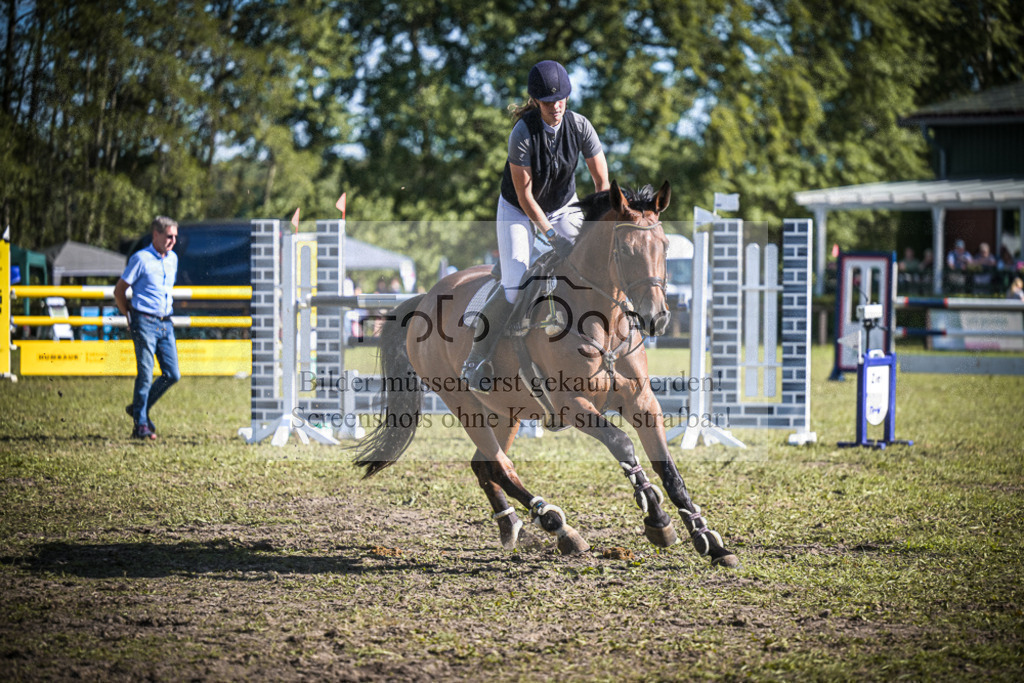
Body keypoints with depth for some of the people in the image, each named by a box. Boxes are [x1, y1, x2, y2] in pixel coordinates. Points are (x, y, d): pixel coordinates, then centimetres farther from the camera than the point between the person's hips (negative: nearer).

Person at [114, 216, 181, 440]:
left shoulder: (173, 258, 13)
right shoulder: (141, 259, -8)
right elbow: (119, 290, -2)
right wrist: (129, 317, 2)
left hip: (165, 323, 7)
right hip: (145, 322, -7)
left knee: (172, 374, 4)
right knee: (145, 375, -6)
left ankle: (139, 408, 21)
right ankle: (140, 425, 3)